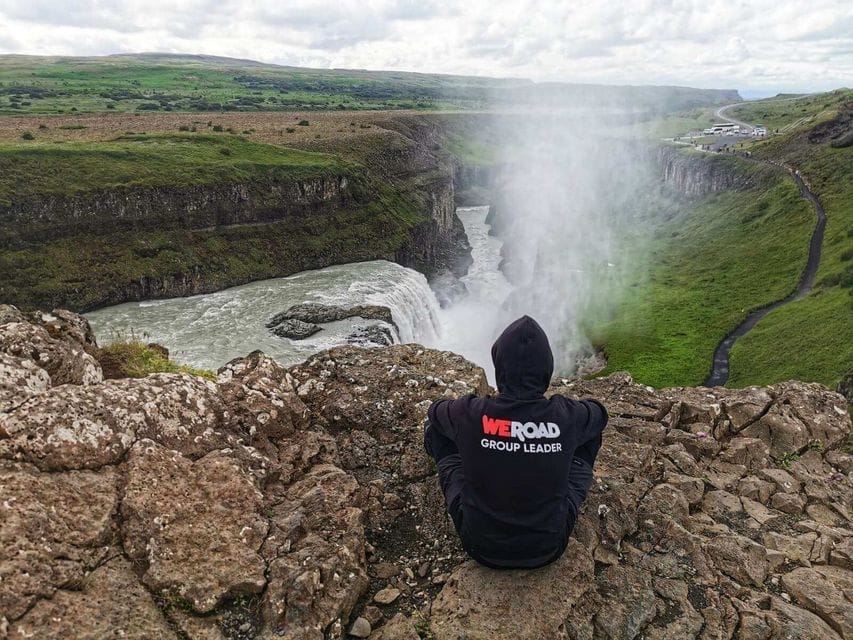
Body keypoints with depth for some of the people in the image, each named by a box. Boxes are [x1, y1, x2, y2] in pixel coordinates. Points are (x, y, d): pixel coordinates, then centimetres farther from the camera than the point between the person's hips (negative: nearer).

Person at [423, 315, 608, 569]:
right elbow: (599, 413, 8)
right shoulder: (565, 416, -19)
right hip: (548, 548, 1)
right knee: (590, 432, 14)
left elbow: (434, 410, 5)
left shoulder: (470, 413, -21)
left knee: (436, 429, 11)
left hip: (482, 547, 0)